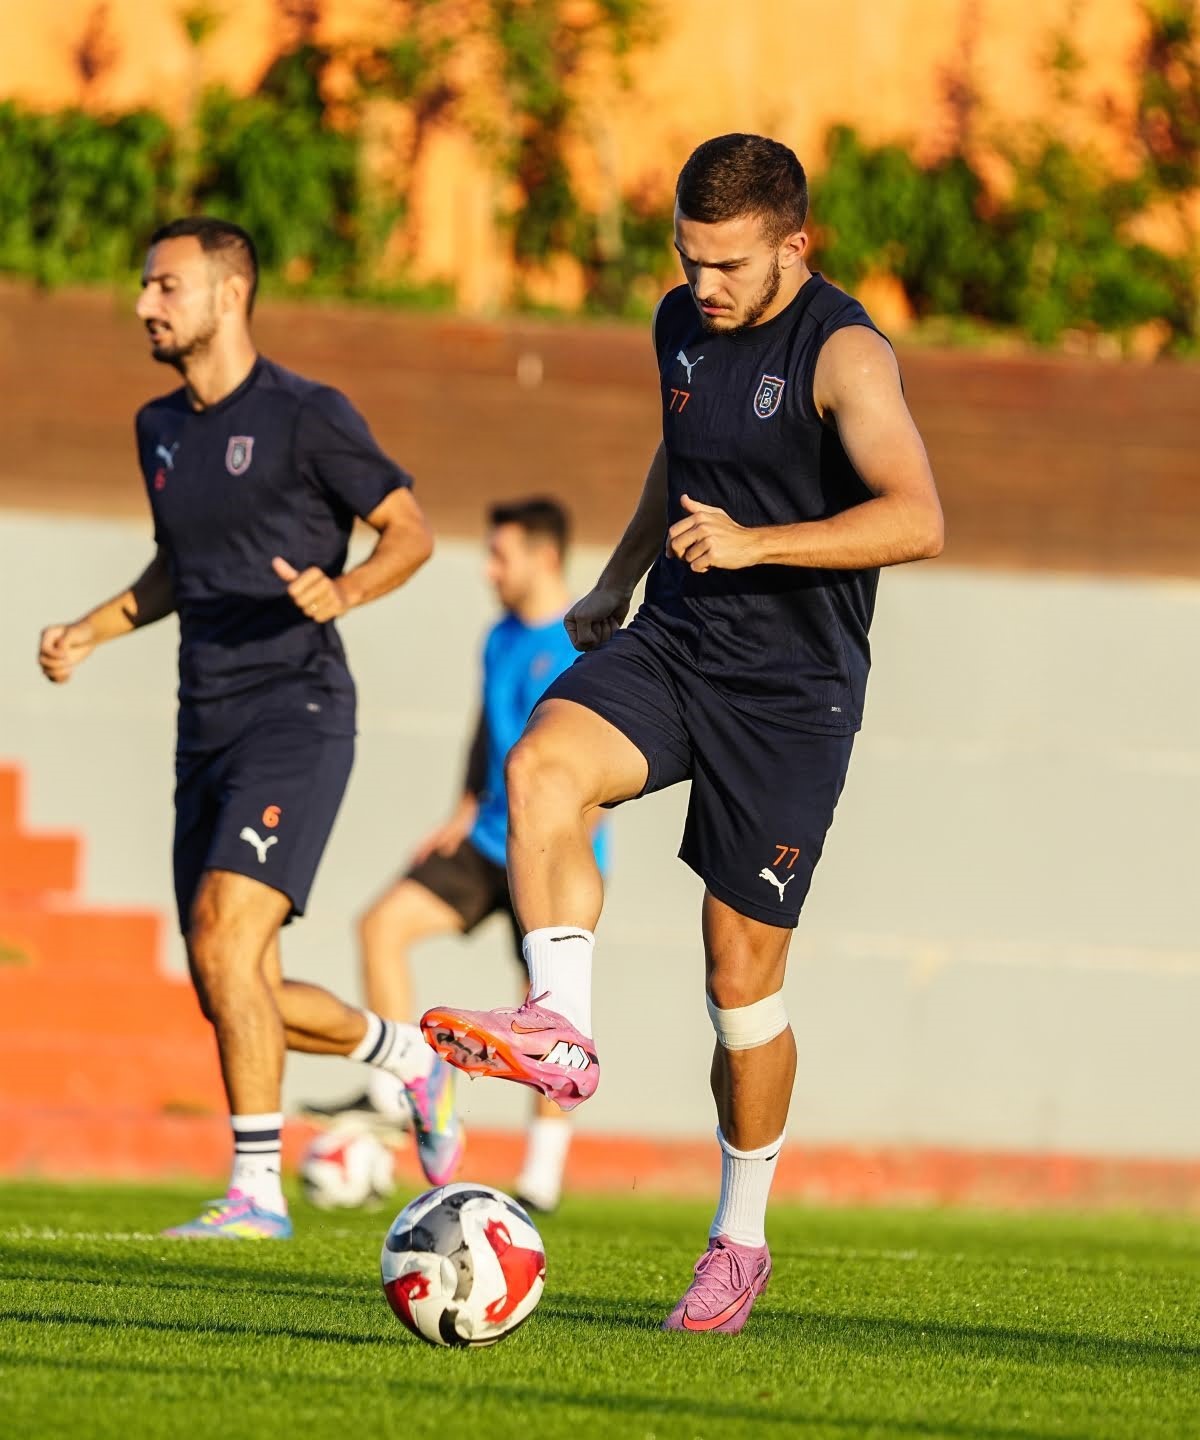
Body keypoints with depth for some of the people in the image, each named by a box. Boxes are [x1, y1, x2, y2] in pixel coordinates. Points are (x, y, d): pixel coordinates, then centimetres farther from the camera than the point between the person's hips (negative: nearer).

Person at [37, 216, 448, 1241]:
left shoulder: (307, 417, -8)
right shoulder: (161, 428, 14)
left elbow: (411, 533, -3)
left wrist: (343, 593, -22)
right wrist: (90, 634, 13)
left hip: (296, 714, -8)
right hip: (208, 727, 8)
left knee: (226, 941, -21)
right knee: (231, 995, 7)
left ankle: (257, 1187, -16)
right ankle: (406, 1054, 34)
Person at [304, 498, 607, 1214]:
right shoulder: (502, 639, 11)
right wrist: (466, 812, 13)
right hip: (490, 840, 7)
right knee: (384, 924, -8)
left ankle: (543, 1175, 9)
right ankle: (397, 1092, -5)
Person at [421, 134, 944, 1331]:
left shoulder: (844, 354, -15)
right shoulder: (681, 325, 7)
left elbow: (916, 519, -28)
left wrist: (755, 542, -35)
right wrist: (617, 580, 27)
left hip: (791, 692, -6)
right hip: (672, 646, 6)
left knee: (741, 973, 0)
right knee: (542, 765, -28)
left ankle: (741, 1239, 16)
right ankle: (561, 1029, -37)